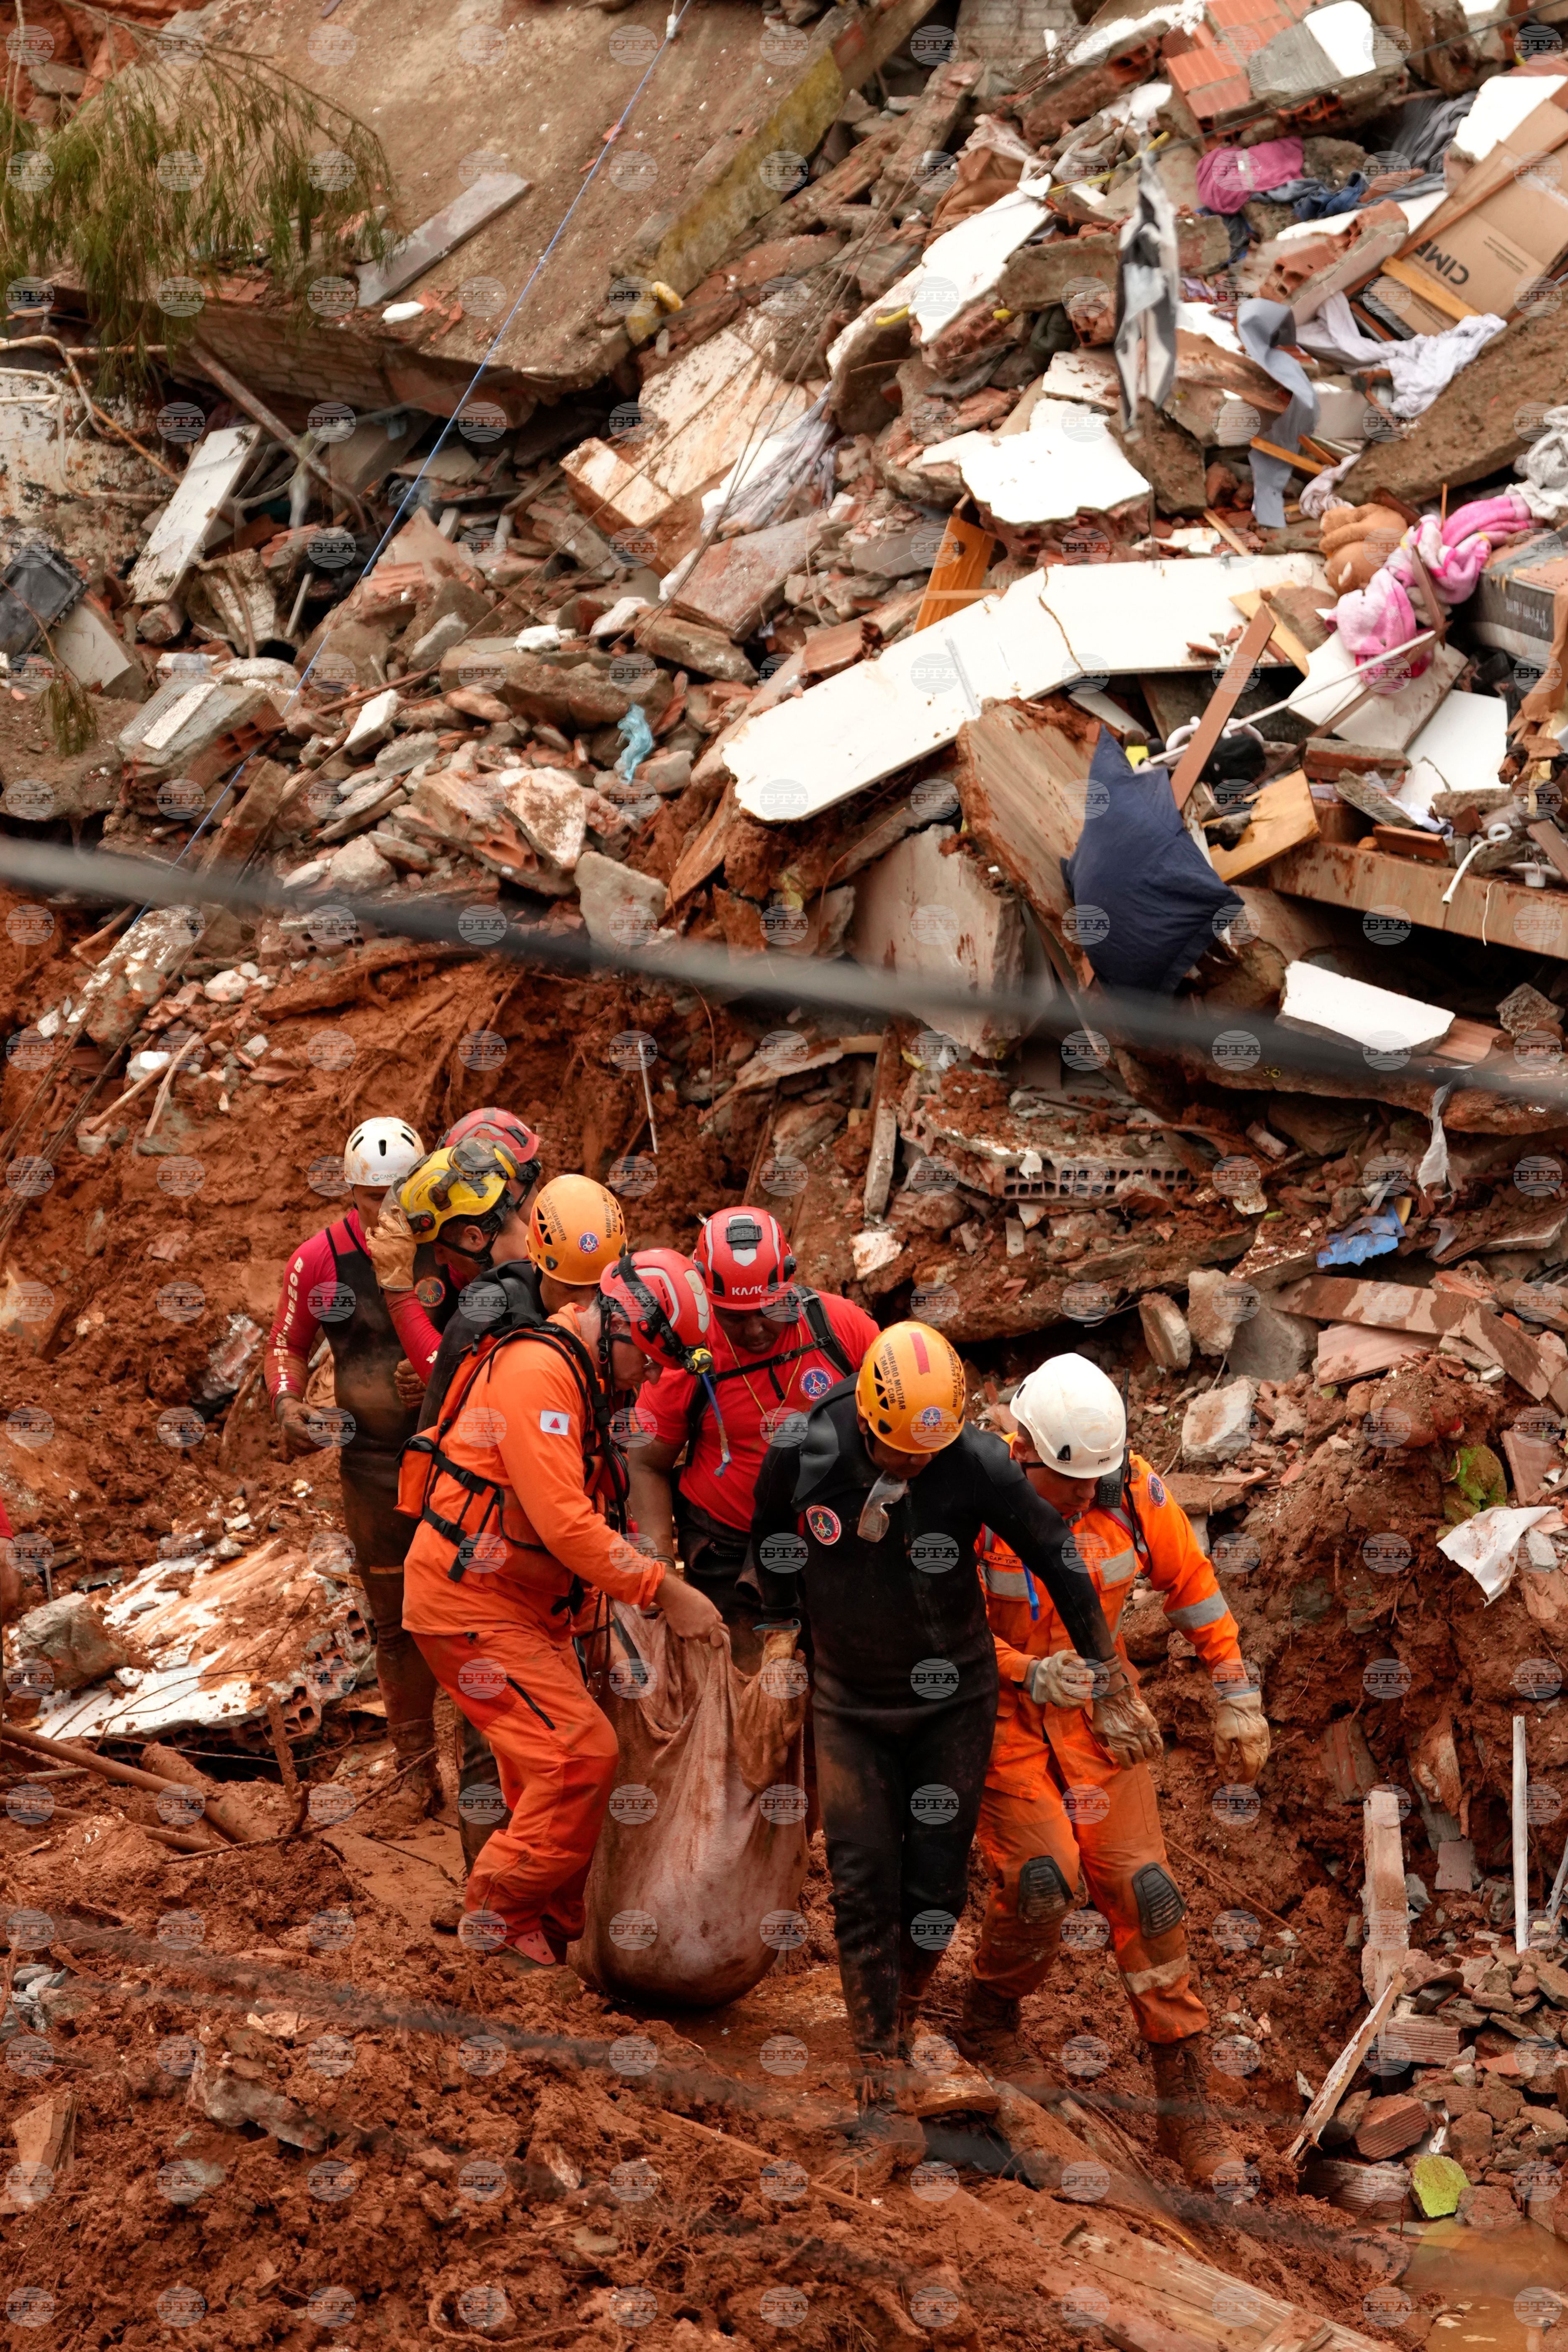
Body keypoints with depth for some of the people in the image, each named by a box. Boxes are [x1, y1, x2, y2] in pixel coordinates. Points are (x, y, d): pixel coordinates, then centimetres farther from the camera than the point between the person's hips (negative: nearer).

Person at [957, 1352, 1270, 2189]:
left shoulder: (1133, 1493, -12)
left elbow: (1193, 1584, 4)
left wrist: (1236, 1697, 6)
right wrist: (1030, 1673, -31)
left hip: (1097, 1712, 3)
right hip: (1000, 1711, -3)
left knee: (1142, 1890, -5)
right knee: (1042, 1881, -20)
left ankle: (1183, 2101, 5)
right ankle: (988, 2020, 13)